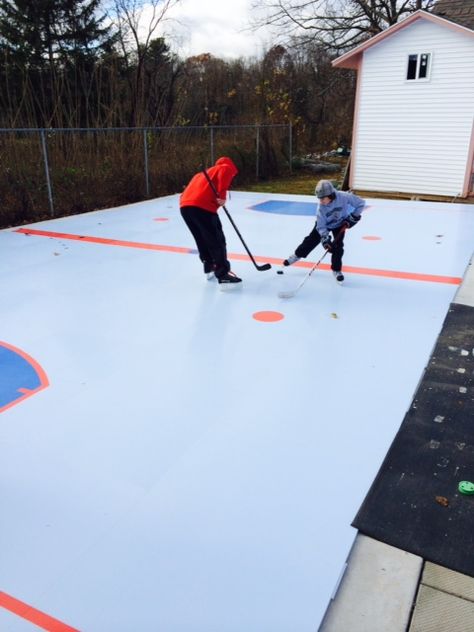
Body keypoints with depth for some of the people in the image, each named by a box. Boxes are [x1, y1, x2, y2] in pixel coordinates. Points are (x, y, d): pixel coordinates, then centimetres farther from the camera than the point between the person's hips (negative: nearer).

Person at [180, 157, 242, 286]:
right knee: (217, 240, -3)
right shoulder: (226, 168, 17)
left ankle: (209, 268, 34)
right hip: (202, 206, -8)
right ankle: (223, 275, -7)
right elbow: (224, 173, -8)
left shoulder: (202, 173, 38)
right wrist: (222, 195, -14)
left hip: (185, 205, 8)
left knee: (203, 239, 23)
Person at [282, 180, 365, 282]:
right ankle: (297, 255, 29)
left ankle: (336, 269, 5)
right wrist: (325, 238, -38)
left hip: (340, 225, -1)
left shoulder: (344, 197, -36)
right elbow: (321, 226, -26)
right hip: (323, 224, 1)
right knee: (311, 240, 5)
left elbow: (361, 203, -23)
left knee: (338, 246, -11)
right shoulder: (321, 207, -31)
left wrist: (353, 217, -24)